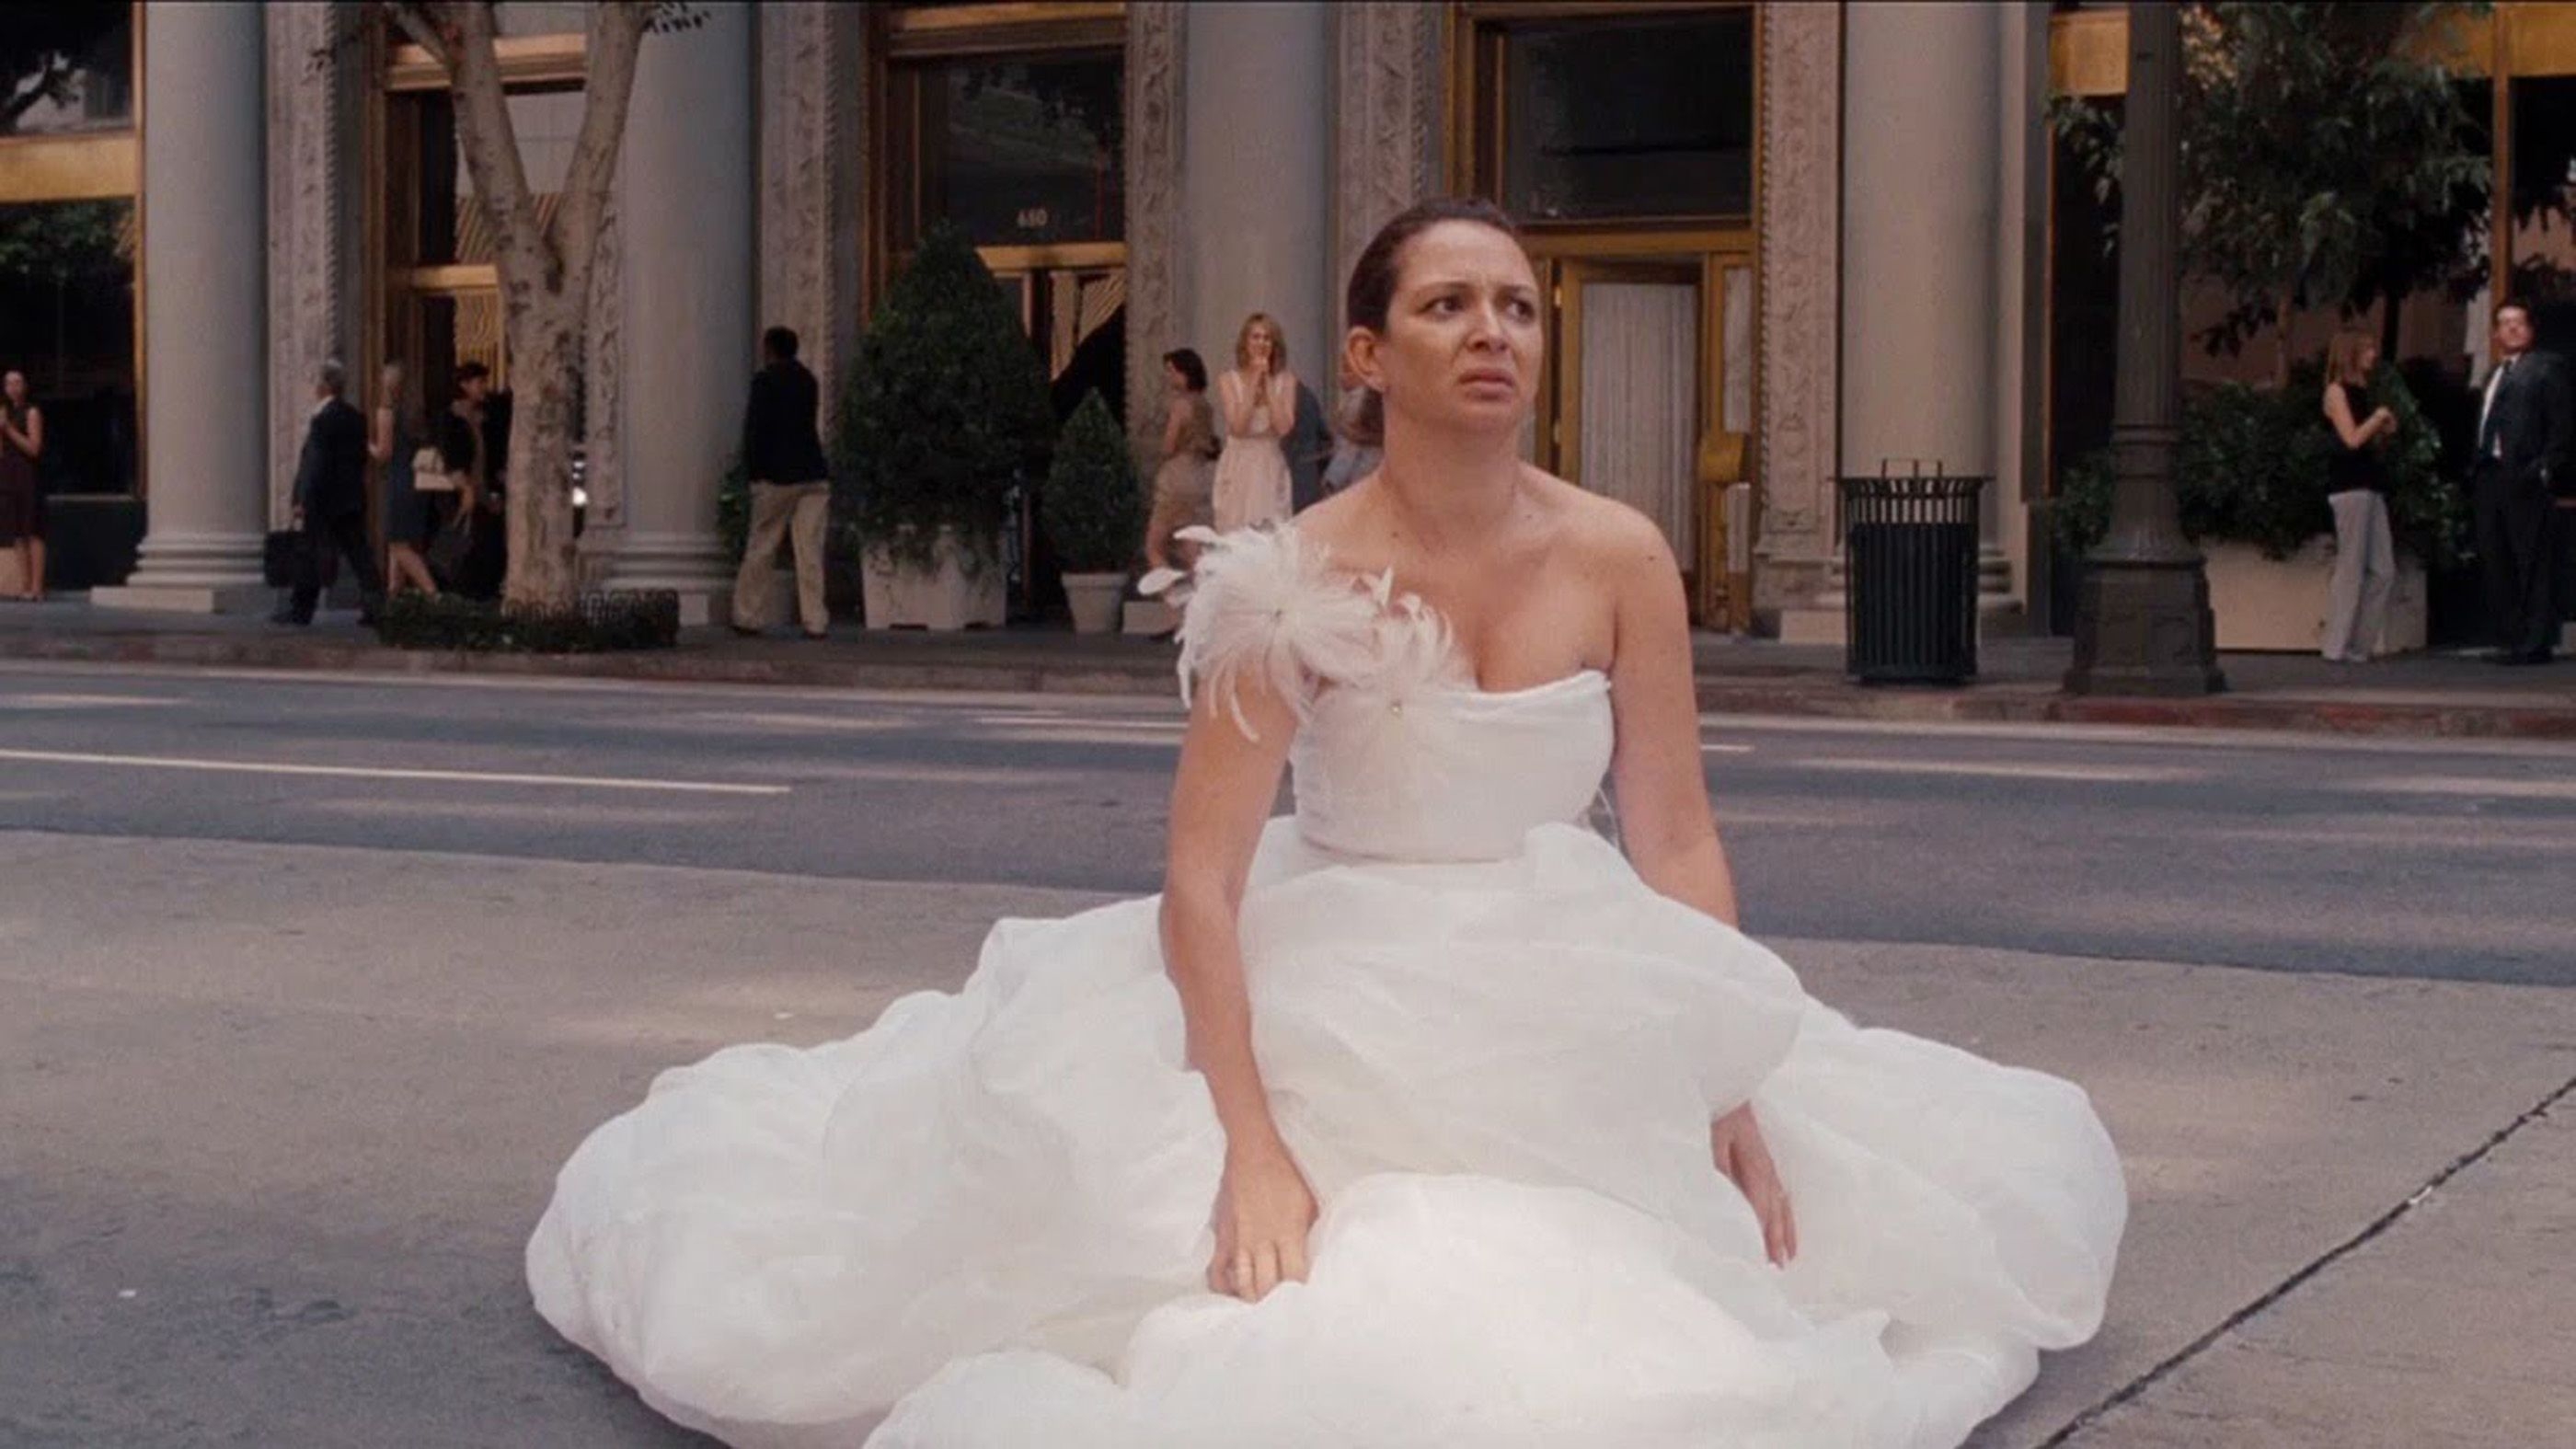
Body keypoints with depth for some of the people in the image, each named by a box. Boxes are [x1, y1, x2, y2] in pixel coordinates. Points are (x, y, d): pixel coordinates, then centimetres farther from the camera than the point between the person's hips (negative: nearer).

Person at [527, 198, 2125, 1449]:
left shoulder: (1621, 558, -7)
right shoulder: (1299, 579, -16)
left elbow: (1680, 844, -2)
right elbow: (1201, 878, -18)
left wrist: (1735, 1100, -6)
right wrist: (1251, 1141, -26)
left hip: (1572, 1018, 4)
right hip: (1332, 1002, -3)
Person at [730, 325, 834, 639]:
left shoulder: (765, 380, -5)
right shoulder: (809, 381, 15)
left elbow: (755, 428, -10)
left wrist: (754, 472, -5)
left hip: (778, 476, -5)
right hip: (814, 475, 5)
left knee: (761, 548, 5)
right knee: (810, 550, 2)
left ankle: (747, 617, 9)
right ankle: (815, 621, -3)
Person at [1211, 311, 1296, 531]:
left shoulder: (1286, 380, 3)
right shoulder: (1229, 380, 1)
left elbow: (1284, 427, -9)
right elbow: (1237, 426, -12)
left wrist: (1268, 384, -9)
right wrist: (1253, 383, -10)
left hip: (1271, 467, 1)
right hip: (1239, 465, -1)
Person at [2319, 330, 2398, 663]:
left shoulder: (2361, 391, 18)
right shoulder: (2338, 390, -4)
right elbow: (2351, 439, -15)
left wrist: (2386, 431, 1)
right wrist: (2378, 417, -2)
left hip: (2370, 485, 8)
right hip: (2349, 485, -8)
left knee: (2383, 572, 5)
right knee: (2351, 569, -7)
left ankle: (2363, 644, 8)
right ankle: (2339, 647, -3)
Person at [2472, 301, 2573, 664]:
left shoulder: (2545, 368, 3)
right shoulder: (2493, 376, 23)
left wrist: (2546, 468, -14)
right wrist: (2475, 471, 7)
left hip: (2525, 480, -7)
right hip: (2490, 478, 7)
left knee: (2533, 564, -6)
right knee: (2498, 564, 8)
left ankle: (2536, 643, -6)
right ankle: (2509, 638, 14)